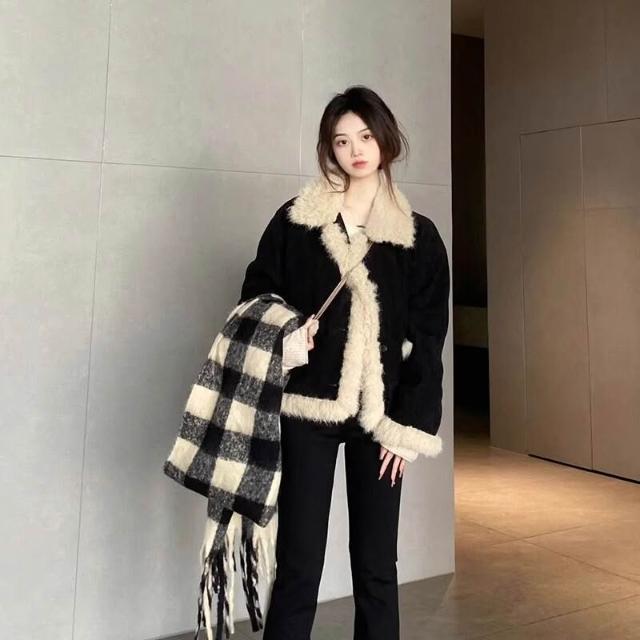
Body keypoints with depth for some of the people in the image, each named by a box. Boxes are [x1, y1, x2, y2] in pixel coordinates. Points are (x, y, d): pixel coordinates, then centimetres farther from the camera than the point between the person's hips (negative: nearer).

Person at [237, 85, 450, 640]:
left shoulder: (419, 235, 6)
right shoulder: (294, 220, 4)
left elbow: (427, 339, 4)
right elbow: (256, 298, 8)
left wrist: (410, 424, -2)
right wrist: (281, 335, -14)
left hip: (379, 415, 1)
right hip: (305, 409, -1)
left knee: (377, 567, 9)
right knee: (299, 564, 2)